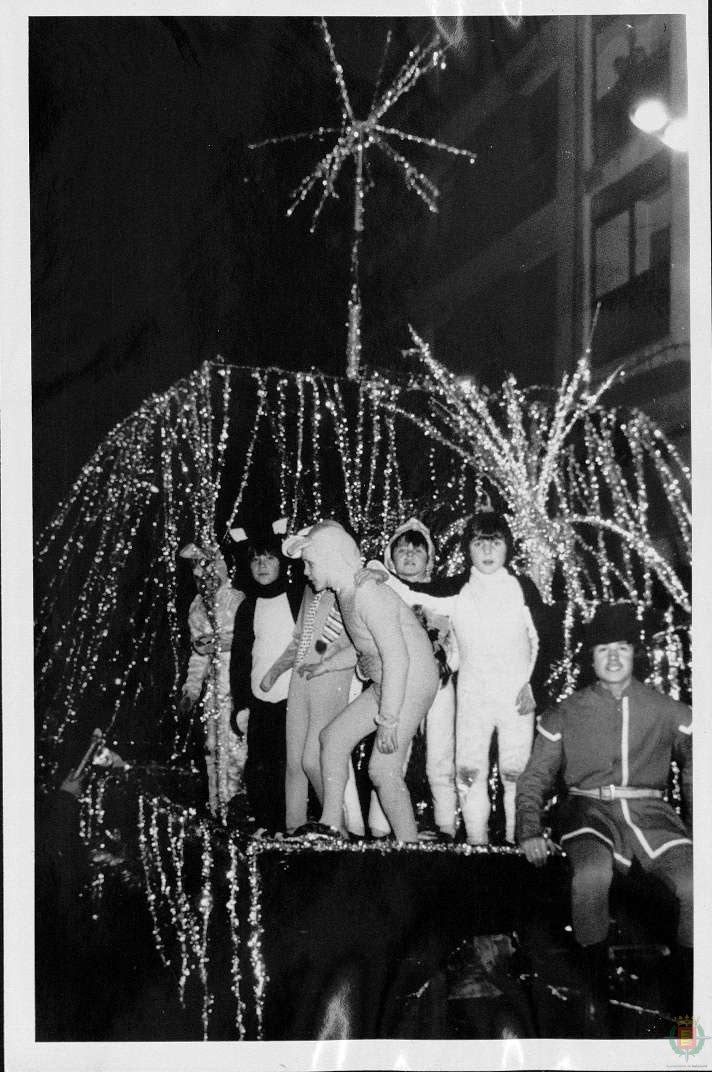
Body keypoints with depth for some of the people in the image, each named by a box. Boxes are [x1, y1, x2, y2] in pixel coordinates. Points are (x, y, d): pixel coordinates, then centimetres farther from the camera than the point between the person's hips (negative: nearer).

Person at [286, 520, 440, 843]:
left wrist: (387, 720, -26)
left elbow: (396, 657, -27)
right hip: (385, 683, 10)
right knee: (333, 736, 10)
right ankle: (330, 826, 14)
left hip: (411, 681, -10)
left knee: (383, 769, -13)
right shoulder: (347, 594, 7)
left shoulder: (368, 595, -23)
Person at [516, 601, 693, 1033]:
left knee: (694, 885, -29)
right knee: (592, 876, -36)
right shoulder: (566, 714, 14)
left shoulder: (666, 711, 15)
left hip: (650, 811, 1)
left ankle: (687, 999, -12)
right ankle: (598, 992, -15)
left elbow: (693, 766, 12)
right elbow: (535, 777, 15)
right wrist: (530, 830, -1)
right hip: (590, 810, -1)